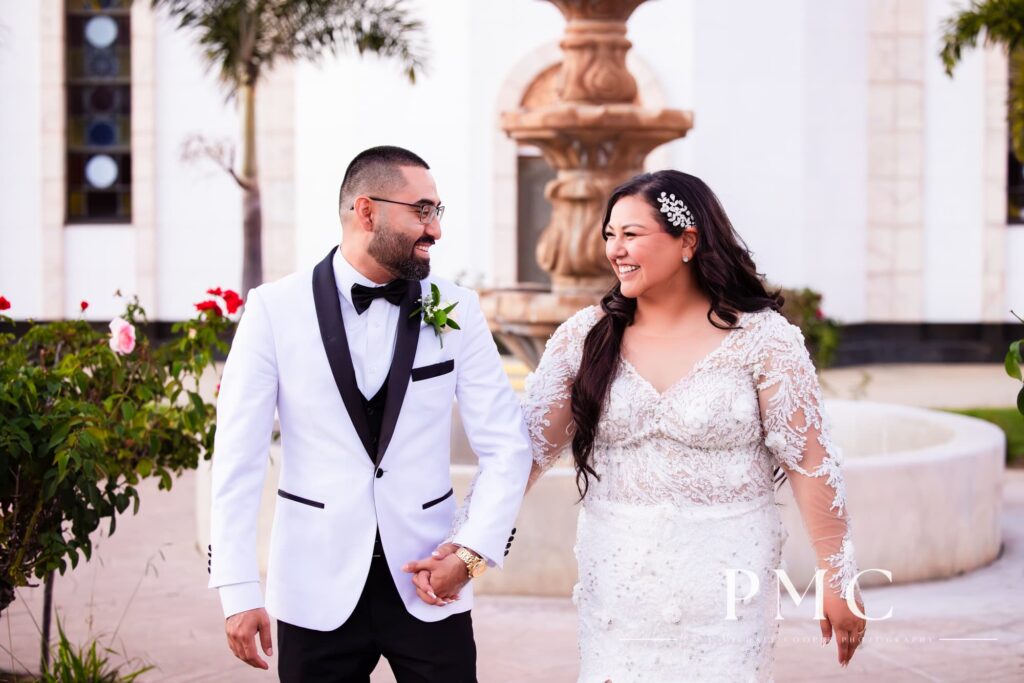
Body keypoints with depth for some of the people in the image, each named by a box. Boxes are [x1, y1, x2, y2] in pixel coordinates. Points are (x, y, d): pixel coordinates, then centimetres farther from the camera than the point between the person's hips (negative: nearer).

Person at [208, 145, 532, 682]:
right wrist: (238, 591, -8)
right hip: (318, 592, -1)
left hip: (428, 583, 1)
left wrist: (472, 551, -10)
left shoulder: (455, 310, 1)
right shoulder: (274, 309, -4)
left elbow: (505, 446, 3)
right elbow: (238, 456, -4)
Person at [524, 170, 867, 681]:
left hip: (725, 584, -2)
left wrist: (838, 581, -4)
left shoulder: (760, 338, -7)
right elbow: (529, 447, 3)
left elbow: (809, 462, -5)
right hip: (618, 586, 2)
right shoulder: (584, 337, 1)